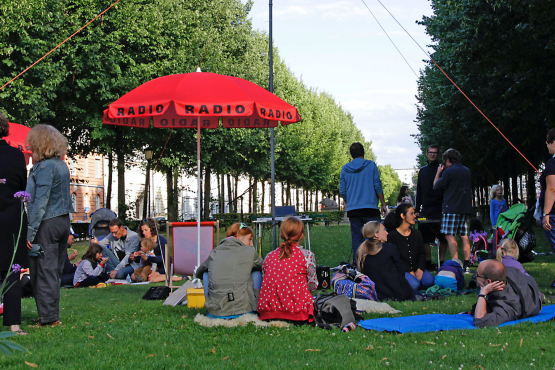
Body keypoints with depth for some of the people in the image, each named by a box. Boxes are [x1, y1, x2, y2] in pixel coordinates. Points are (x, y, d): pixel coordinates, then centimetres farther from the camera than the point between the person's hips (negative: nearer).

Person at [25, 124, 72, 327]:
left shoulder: (44, 167, -14)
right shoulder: (62, 165, 12)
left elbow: (40, 202, -19)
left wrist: (30, 231, -18)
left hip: (47, 224, -9)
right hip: (63, 221, 9)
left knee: (44, 271, -3)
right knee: (54, 271, 13)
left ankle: (49, 317, -1)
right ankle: (52, 315, 19)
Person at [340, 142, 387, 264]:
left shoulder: (345, 169, 7)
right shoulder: (371, 165, 0)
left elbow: (342, 191, 8)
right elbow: (378, 186, -3)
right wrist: (383, 204, 4)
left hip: (352, 209, 3)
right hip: (370, 208, -3)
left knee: (356, 237, 7)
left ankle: (357, 264, 5)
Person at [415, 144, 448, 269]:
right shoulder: (422, 171, 15)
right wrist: (417, 209, 14)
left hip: (440, 210, -4)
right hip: (425, 210, 5)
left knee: (443, 238, -3)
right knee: (425, 238, 3)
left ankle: (441, 262, 3)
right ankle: (428, 262, 10)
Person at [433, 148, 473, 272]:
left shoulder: (449, 171, -8)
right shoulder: (467, 171, 14)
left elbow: (436, 186, -4)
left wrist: (438, 173, 11)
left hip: (452, 208, -7)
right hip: (465, 207, 7)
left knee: (450, 235, -6)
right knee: (464, 236, 9)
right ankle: (466, 264, 7)